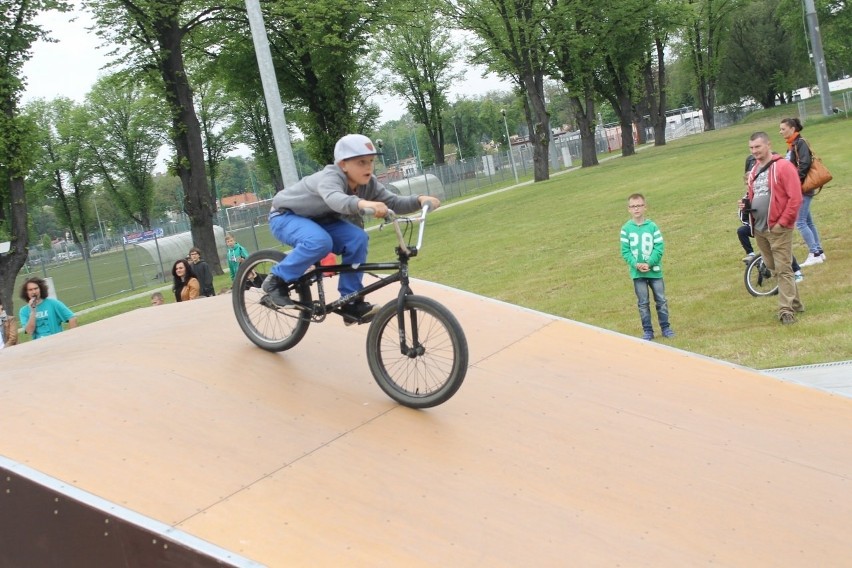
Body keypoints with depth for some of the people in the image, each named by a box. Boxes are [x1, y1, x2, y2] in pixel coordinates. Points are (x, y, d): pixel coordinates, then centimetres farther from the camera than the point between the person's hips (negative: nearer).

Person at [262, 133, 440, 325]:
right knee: (320, 242, -37)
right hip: (285, 216, -7)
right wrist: (362, 204, -76)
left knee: (357, 239, -18)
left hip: (318, 220, 7)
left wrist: (419, 200, -37)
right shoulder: (330, 177, -35)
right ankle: (277, 281, -15)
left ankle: (351, 303, -9)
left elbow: (393, 203, -17)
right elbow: (335, 199, -56)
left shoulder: (368, 183, -13)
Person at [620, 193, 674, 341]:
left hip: (654, 270, 0)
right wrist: (635, 264, -16)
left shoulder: (652, 226, -3)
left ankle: (665, 327, 19)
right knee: (643, 303, 6)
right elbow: (625, 251, -2)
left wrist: (649, 263, -16)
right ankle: (648, 331, 15)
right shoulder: (626, 228, -2)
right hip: (637, 272, 0)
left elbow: (660, 247, -5)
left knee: (661, 300, 6)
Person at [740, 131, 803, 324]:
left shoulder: (783, 166, -11)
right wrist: (747, 204, 3)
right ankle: (794, 303, 27)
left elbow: (795, 197, -15)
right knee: (773, 268, 14)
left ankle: (786, 310, -4)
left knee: (783, 269, -7)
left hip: (778, 228, -8)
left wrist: (783, 222, -16)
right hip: (759, 229, 8)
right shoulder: (754, 171, 14)